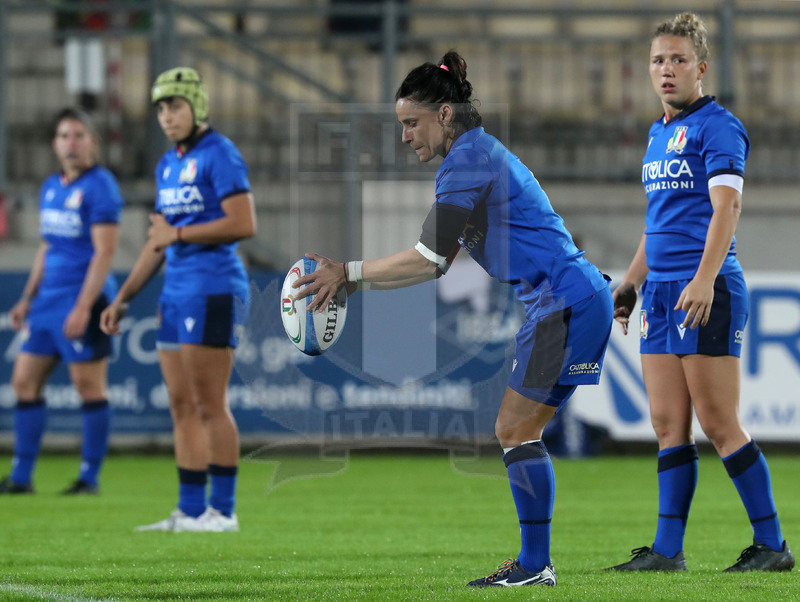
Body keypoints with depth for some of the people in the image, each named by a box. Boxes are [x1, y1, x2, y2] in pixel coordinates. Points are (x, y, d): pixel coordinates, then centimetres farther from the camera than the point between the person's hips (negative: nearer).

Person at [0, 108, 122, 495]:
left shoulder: (99, 187, -10)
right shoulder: (51, 187, 15)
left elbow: (105, 251, -15)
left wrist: (83, 307, -21)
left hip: (84, 299, -9)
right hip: (48, 300, 9)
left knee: (89, 387, -4)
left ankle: (90, 476, 3)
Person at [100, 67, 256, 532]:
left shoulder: (219, 155, -9)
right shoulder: (168, 166, 18)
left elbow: (244, 224, -19)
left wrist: (178, 235, -12)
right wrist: (123, 299, 21)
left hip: (214, 290, -9)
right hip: (177, 293, 9)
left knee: (210, 406, -7)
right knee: (182, 406, 8)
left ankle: (223, 511, -3)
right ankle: (190, 510, 11)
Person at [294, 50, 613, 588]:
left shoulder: (468, 161, -12)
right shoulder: (479, 154, 19)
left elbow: (429, 259, -14)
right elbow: (438, 262, 19)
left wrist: (349, 273, -6)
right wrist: (351, 280, 15)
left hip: (567, 300, -10)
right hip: (571, 298, 10)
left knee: (516, 431, -8)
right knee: (516, 432, 10)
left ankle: (536, 564, -6)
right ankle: (535, 562, 9)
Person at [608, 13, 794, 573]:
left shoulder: (717, 126, -8)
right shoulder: (659, 133, 18)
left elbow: (726, 206, -19)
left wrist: (704, 280, -29)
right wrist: (632, 280, 26)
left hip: (707, 292, -8)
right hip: (662, 292, 8)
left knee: (719, 423, -7)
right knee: (669, 424, 5)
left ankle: (772, 543, 0)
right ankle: (668, 549, 6)